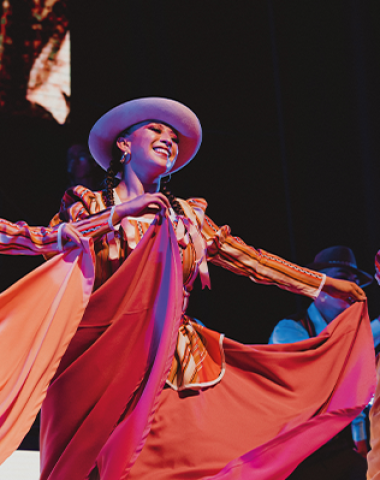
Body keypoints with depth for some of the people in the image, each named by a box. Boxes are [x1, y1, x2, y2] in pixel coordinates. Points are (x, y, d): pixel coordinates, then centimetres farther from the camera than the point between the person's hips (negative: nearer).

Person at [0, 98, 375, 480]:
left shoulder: (187, 216, 17)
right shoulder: (91, 205, 10)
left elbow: (250, 260, 17)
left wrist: (328, 284, 16)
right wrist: (120, 213, -12)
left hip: (174, 370, 3)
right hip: (105, 361, -2)